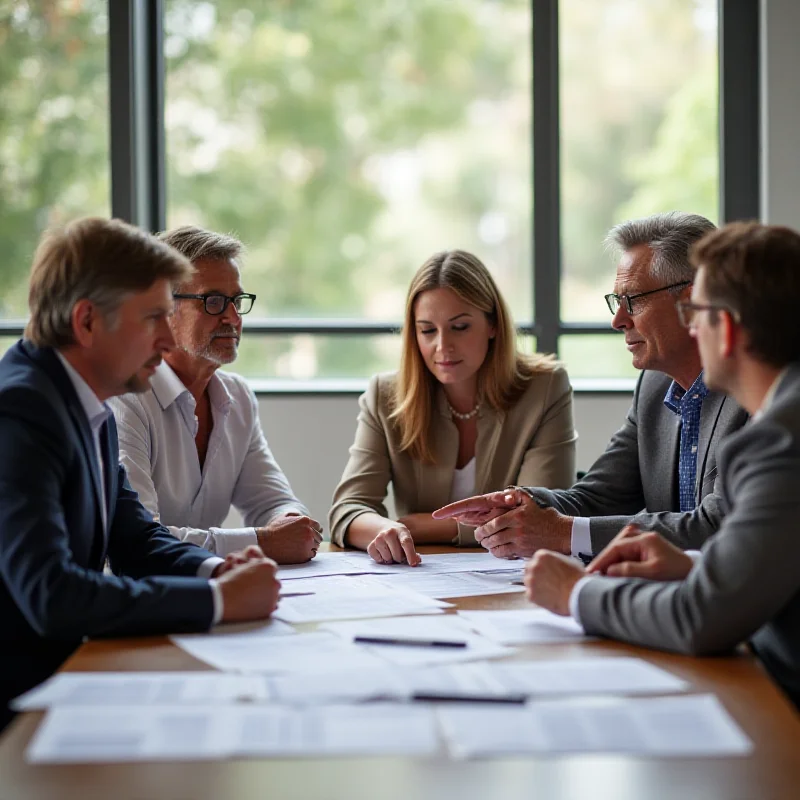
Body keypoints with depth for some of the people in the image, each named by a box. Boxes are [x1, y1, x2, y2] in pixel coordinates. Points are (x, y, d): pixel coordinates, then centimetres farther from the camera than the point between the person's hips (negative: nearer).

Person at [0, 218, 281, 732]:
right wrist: (218, 599, -24)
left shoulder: (91, 410, 9)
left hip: (65, 666, 9)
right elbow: (51, 596, -30)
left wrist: (213, 569, -4)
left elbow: (137, 538, 18)